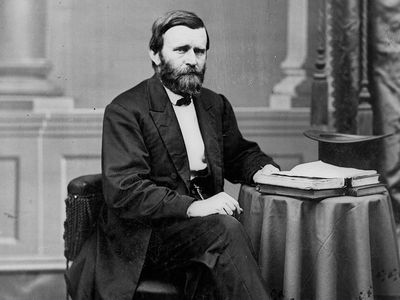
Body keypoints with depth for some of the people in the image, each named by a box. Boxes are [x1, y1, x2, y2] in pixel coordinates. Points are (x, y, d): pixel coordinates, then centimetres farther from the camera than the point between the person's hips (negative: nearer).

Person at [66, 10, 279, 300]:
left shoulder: (216, 105, 16)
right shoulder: (125, 111, -5)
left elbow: (238, 154, 31)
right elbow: (123, 190, -15)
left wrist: (263, 168, 6)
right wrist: (192, 207, -26)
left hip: (204, 226, 5)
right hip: (143, 235, -5)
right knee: (225, 229, -32)